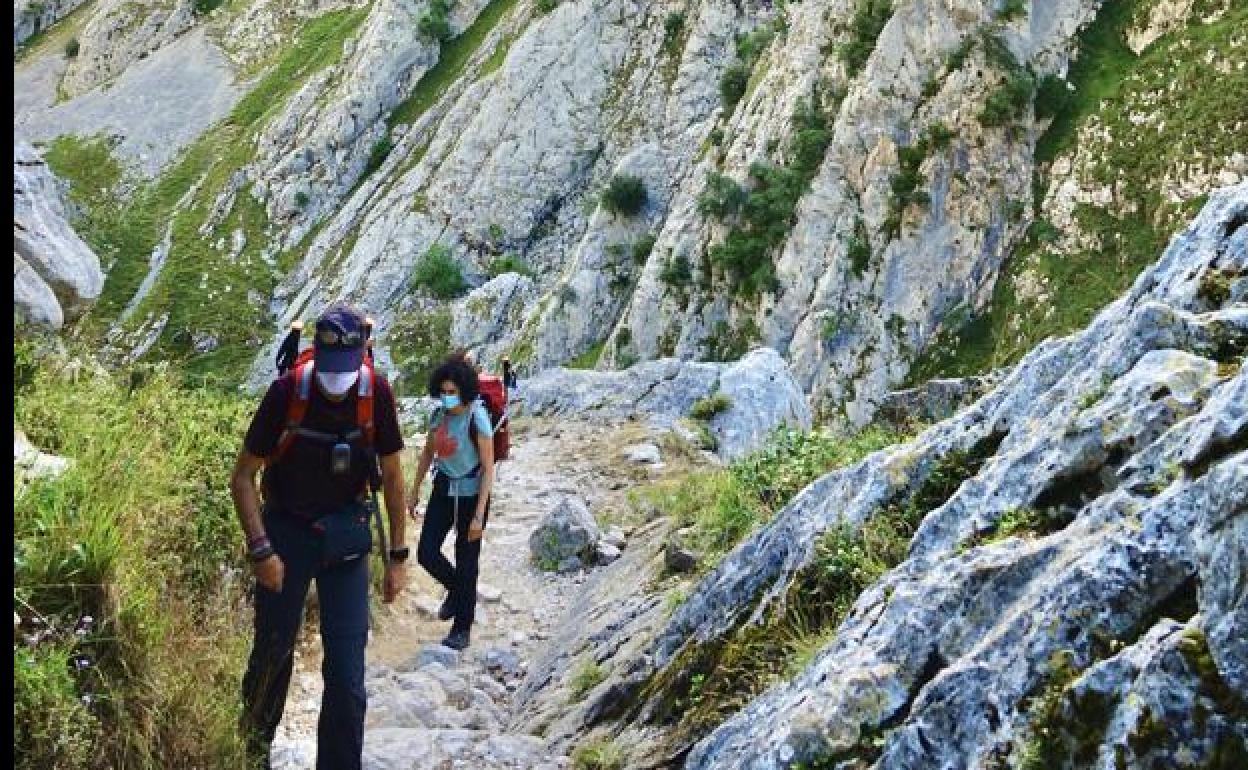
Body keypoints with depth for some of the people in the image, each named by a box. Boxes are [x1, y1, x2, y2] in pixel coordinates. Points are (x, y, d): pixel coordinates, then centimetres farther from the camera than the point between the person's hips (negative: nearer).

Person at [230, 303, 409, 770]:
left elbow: (392, 476, 0)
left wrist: (397, 556, 0)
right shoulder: (287, 392, -18)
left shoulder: (376, 394, -13)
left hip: (346, 537, 1)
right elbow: (243, 477, -10)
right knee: (271, 655, 11)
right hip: (287, 531, -1)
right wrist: (260, 549, -18)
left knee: (347, 670, -4)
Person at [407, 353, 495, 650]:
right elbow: (428, 454, 13)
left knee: (466, 561, 4)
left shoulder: (477, 419, -20)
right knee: (426, 552, 0)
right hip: (443, 489, 5)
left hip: (471, 494, -5)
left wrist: (479, 515, -20)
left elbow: (489, 469, -18)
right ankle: (457, 589, 31)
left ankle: (462, 629, 18)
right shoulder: (438, 415, -3)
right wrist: (415, 492, 14)